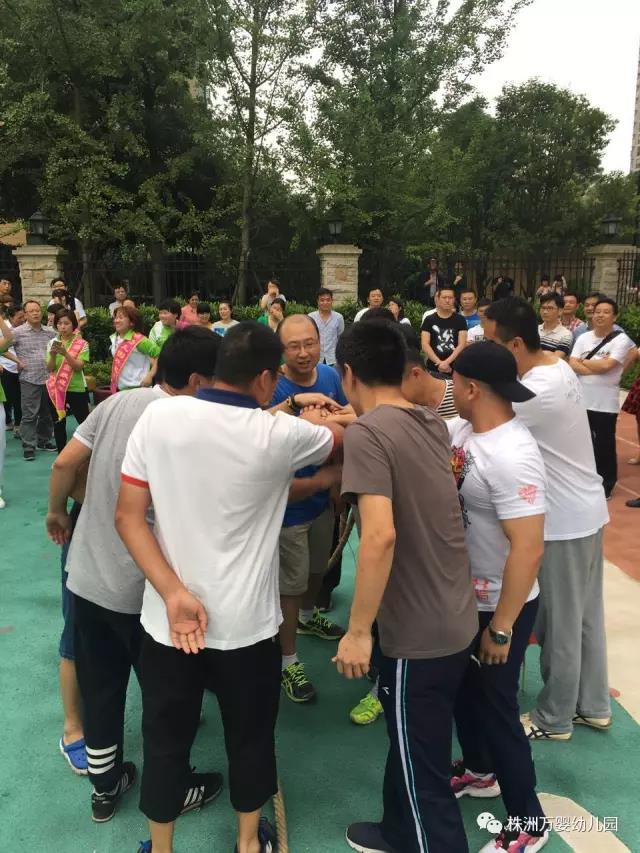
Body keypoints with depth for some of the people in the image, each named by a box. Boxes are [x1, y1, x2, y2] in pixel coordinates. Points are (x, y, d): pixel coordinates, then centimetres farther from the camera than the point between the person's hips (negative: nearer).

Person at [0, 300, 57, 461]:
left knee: (47, 414, 14)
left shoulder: (51, 332, 8)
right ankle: (28, 446, 4)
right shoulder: (18, 332, -3)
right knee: (29, 415, -2)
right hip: (29, 380, -4)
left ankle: (44, 440, 28)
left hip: (49, 379, 4)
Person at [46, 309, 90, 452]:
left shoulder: (81, 344, -4)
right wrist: (53, 355, -20)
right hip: (56, 389, 3)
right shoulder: (52, 343, 5)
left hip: (76, 389, -3)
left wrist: (65, 353, -28)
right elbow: (49, 368, -1)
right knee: (58, 424, 10)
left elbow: (79, 367, -15)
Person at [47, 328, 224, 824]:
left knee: (98, 687, 21)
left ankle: (105, 786, 40)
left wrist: (57, 513, 15)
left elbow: (65, 463, 0)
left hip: (86, 574, 6)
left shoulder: (116, 402, -2)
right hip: (139, 588, -6)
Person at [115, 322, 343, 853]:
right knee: (250, 736, 22)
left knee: (166, 739, 21)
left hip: (168, 621, 2)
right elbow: (347, 442, 5)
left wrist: (173, 593, -14)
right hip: (246, 624, -2)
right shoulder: (278, 434, -15)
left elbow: (128, 517, -10)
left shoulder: (158, 416, -9)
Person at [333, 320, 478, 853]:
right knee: (410, 747, 28)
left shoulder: (367, 432, -20)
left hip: (418, 634, -8)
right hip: (457, 622, 9)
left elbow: (381, 535, -30)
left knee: (425, 773, 12)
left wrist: (357, 631, -22)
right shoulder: (433, 424, 4)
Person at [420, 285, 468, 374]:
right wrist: (439, 362, -15)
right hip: (434, 367, 0)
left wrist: (447, 362, -16)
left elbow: (462, 345, -3)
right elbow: (425, 345, -4)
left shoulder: (460, 320, 5)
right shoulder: (429, 320, 4)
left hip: (455, 367, 0)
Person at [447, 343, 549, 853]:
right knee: (463, 689, 25)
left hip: (499, 605, -8)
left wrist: (501, 628, -25)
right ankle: (479, 770, 51)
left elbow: (529, 549, -31)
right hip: (462, 594, 8)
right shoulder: (462, 430, -4)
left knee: (495, 705, 8)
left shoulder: (511, 457, -31)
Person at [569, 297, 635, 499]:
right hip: (581, 399, 5)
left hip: (605, 403, -4)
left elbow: (606, 365, -20)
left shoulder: (621, 339, -8)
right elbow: (572, 364, -5)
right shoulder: (583, 338, 6)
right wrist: (596, 367, -18)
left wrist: (583, 362, -5)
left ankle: (606, 484, 18)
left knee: (604, 445, 4)